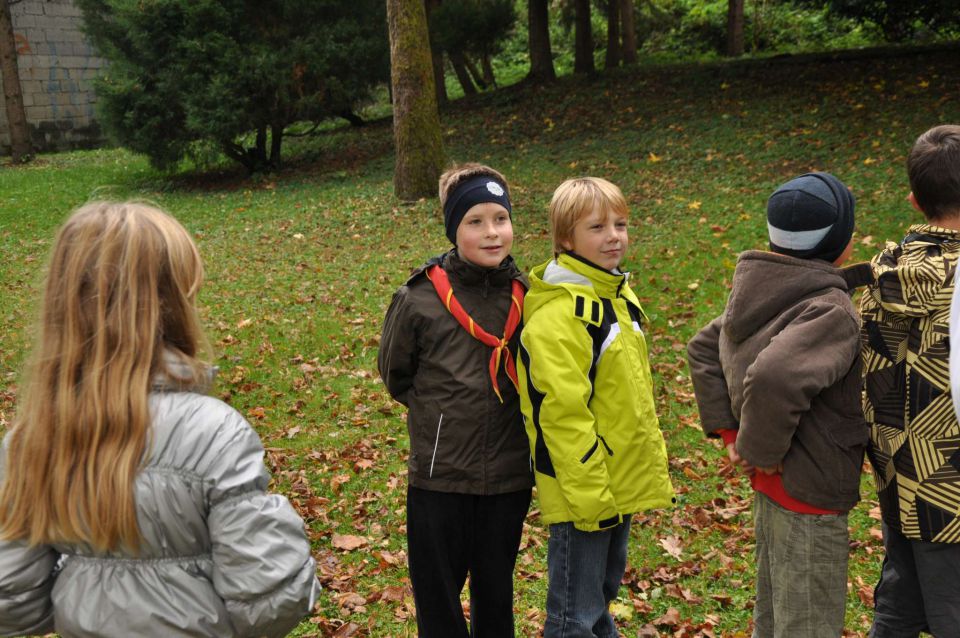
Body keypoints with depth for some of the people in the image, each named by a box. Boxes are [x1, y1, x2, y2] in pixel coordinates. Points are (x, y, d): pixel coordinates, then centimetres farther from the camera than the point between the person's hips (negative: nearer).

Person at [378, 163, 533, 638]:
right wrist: (437, 415, 1)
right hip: (439, 478, -2)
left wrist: (508, 416, 3)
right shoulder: (419, 299, -11)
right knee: (438, 598, 11)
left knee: (497, 592, 18)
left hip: (509, 477, 2)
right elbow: (395, 374, 4)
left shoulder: (526, 296, -2)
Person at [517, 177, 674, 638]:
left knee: (602, 595, 24)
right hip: (584, 492, -9)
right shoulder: (559, 311, -21)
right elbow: (563, 412, -24)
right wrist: (589, 493, -22)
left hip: (620, 485, 9)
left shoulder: (618, 295, 8)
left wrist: (652, 460, 18)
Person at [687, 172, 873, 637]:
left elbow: (703, 349, 15)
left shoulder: (761, 293, 4)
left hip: (770, 484, 9)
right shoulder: (830, 310, -23)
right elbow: (771, 379, -39)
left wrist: (726, 427, 10)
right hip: (808, 492, -9)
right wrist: (763, 451, -23)